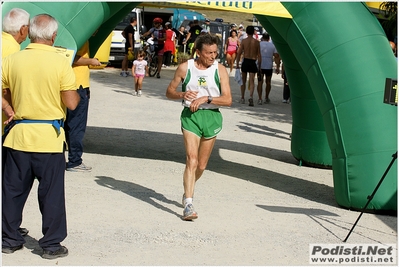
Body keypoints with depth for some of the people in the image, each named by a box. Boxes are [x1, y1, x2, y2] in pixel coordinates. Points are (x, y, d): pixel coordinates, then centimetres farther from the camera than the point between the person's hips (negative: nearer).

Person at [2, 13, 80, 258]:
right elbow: (71, 103, -11)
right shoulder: (60, 63, -11)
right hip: (49, 136, -3)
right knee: (51, 192, 6)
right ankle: (52, 245, 12)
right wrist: (76, 92, 9)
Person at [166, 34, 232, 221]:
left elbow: (228, 100, -7)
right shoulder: (184, 68, -1)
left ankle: (188, 191, 41)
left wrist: (206, 98, -20)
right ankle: (188, 205, -19)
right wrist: (182, 95, -13)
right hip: (190, 115, -2)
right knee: (192, 160, -18)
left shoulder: (220, 70, -1)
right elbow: (169, 92, 7)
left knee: (201, 165, 13)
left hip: (211, 117, 2)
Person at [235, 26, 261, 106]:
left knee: (243, 81, 15)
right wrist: (259, 66, 6)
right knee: (252, 81, -2)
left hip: (245, 61, 0)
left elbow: (239, 53, -3)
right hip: (253, 62, 0)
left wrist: (237, 64, 4)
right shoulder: (256, 42, -1)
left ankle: (242, 98, 22)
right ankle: (251, 97, -23)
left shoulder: (244, 41, -3)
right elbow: (259, 55, -1)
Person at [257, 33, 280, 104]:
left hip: (260, 66, -1)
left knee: (260, 82, 1)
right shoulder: (273, 45, 2)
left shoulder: (259, 44, -1)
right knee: (268, 82, 17)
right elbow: (276, 56, -3)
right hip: (269, 67, 1)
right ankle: (266, 98, 27)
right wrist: (277, 67, -1)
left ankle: (260, 98, -11)